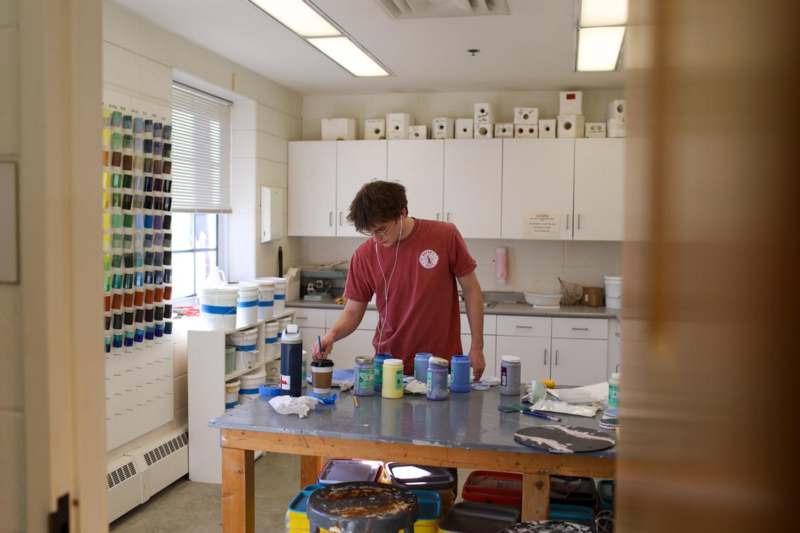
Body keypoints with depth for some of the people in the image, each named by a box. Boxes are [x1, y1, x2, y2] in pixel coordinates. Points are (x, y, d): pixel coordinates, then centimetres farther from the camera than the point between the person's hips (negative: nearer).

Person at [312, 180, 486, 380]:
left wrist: (476, 348, -4)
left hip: (442, 363, -1)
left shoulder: (445, 236, -12)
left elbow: (471, 291, -3)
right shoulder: (364, 255, -7)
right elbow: (352, 312, 1)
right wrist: (332, 334, -19)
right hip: (389, 365, 2)